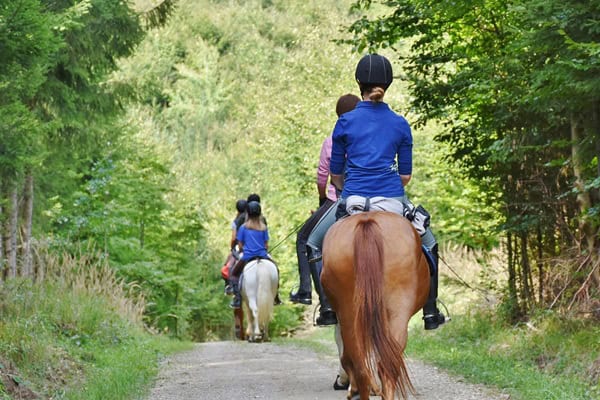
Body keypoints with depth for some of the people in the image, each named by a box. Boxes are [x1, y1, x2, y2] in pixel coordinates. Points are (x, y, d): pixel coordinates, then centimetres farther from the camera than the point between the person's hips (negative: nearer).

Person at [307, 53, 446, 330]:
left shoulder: (345, 122, 1)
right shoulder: (400, 124, 4)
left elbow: (335, 174, 7)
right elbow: (406, 175, 7)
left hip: (352, 200, -1)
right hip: (393, 200, 1)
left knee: (313, 243, 23)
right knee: (429, 246, 24)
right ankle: (430, 312, 19)